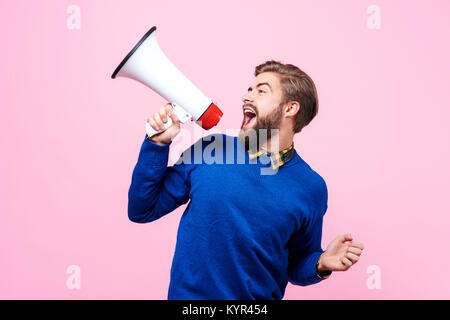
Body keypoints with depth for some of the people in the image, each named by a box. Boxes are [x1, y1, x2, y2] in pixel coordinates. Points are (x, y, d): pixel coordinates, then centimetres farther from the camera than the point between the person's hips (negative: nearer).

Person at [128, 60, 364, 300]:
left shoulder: (311, 187, -7)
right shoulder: (209, 150, -6)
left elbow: (295, 267, 5)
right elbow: (142, 211, -2)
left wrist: (322, 263, -15)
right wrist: (158, 144, -10)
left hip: (260, 298, 0)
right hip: (187, 293, 1)